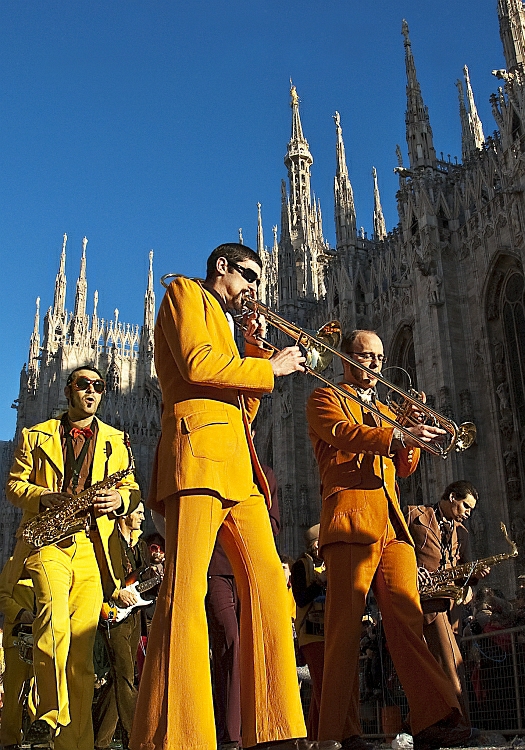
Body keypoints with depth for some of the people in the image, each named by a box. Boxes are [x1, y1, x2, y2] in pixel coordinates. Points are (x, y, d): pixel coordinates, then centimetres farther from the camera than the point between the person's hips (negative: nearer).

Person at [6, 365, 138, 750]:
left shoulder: (116, 441, 20)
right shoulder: (36, 436, 16)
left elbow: (131, 488, 18)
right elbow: (14, 485, 11)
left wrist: (118, 499, -6)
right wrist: (43, 496, -10)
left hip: (93, 545, 2)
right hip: (48, 539, -1)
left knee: (81, 646, -1)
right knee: (55, 613, -29)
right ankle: (52, 715, -18)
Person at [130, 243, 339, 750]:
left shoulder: (225, 325, 35)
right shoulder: (185, 293, 12)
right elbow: (197, 364, -7)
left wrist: (255, 350, 19)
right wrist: (270, 367, 2)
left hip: (237, 463, 8)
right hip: (199, 446, -8)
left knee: (267, 586, -4)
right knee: (186, 589, -18)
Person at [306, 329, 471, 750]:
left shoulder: (384, 412, 32)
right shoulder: (326, 399, 13)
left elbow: (405, 468, 22)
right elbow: (344, 432, -10)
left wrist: (414, 431, 4)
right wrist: (397, 435, -24)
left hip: (393, 524, 6)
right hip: (350, 518, -5)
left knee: (407, 617, -7)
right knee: (345, 624, -9)